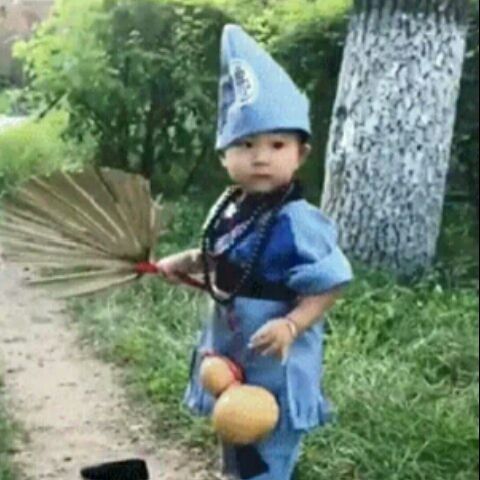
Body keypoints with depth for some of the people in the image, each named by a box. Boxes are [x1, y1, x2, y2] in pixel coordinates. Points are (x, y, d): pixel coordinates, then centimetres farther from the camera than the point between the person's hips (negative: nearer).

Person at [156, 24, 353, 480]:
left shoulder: (297, 221, -24)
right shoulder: (228, 207, -1)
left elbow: (328, 286, -22)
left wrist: (291, 325, -33)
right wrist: (184, 261, 5)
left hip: (274, 364, -8)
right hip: (229, 355, 8)